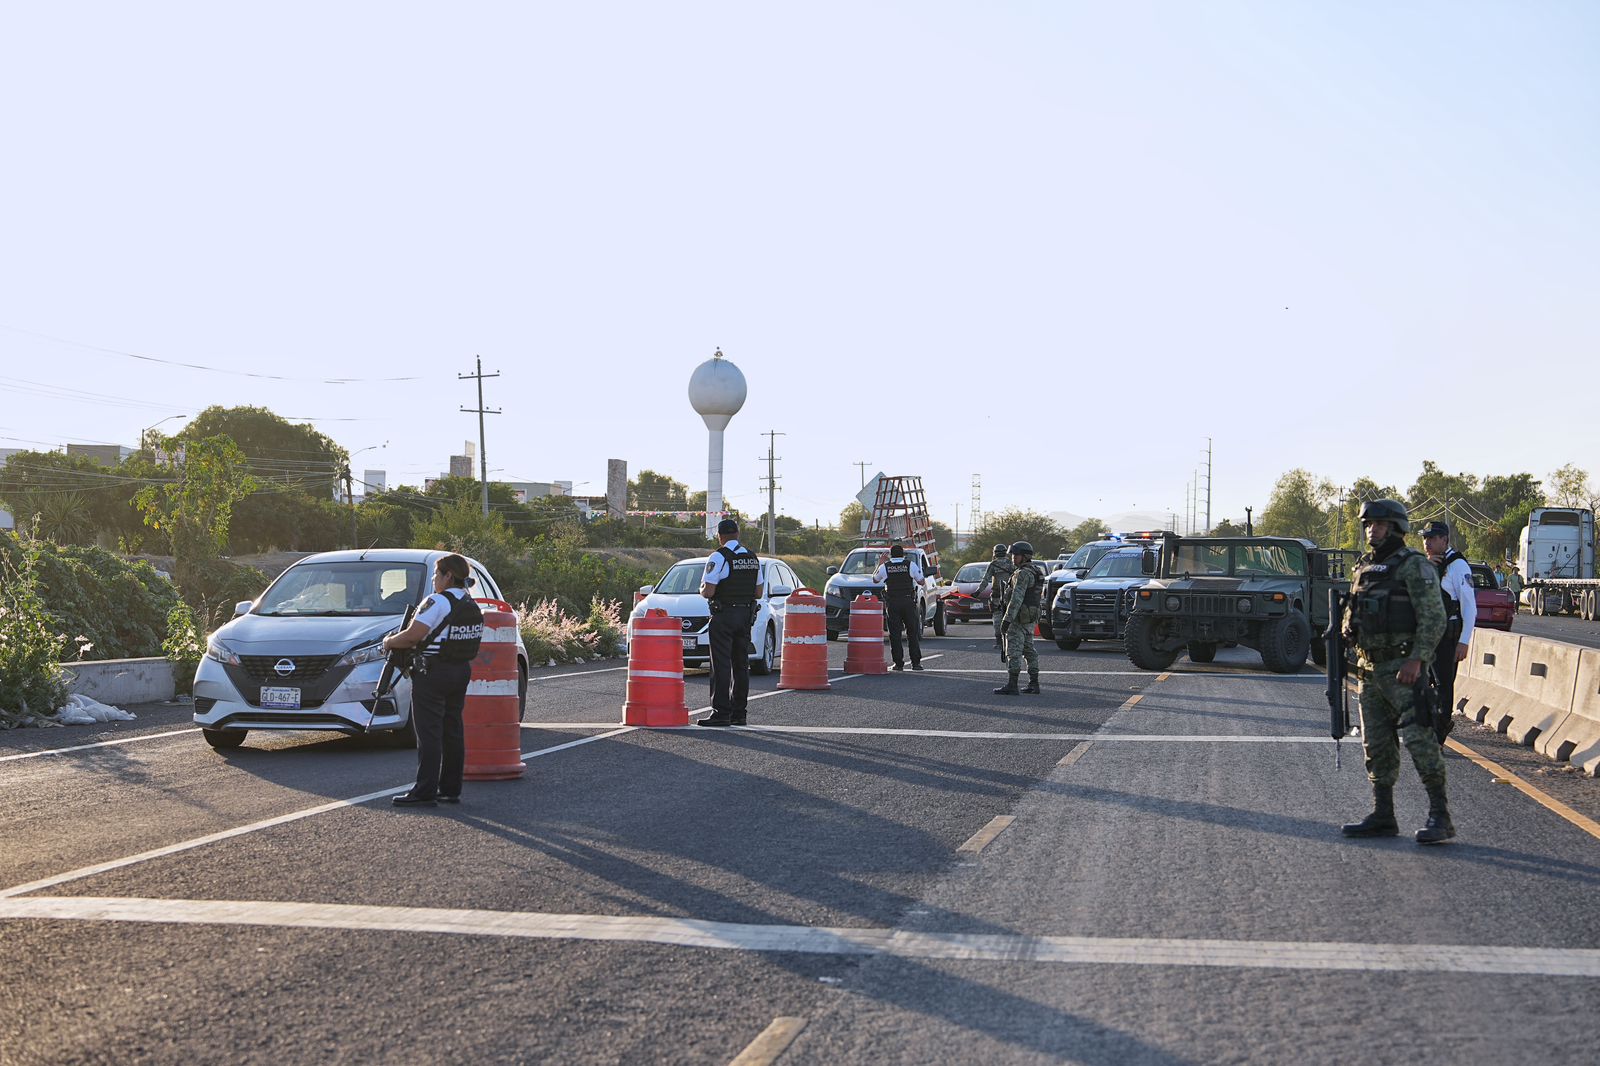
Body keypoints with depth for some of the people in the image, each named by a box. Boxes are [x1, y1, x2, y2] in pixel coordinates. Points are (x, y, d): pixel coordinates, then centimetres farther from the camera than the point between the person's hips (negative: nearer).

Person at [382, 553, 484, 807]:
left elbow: (413, 635, -18)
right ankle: (451, 789, 16)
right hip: (462, 671, 8)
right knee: (453, 731, 12)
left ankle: (424, 792, -6)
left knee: (429, 733, -6)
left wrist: (389, 642, 0)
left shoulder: (437, 602, -15)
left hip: (434, 672, -8)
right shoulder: (473, 606, 11)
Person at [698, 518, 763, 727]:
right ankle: (739, 712, 12)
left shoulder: (718, 557, -12)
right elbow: (759, 592, 13)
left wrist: (702, 589, 4)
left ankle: (721, 712, -8)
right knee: (741, 664, 10)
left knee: (721, 665, -5)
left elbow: (708, 591, -17)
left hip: (723, 616, -7)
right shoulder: (753, 557, 9)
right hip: (746, 615, 7)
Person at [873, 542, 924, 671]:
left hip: (892, 603, 0)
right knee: (913, 632, 6)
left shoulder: (884, 566, 1)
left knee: (894, 634, 3)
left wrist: (880, 563, 26)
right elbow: (921, 582, 5)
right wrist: (918, 568, 20)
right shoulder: (911, 565, 0)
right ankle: (916, 662, 3)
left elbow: (875, 580, 18)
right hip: (908, 601, 0)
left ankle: (898, 663, 0)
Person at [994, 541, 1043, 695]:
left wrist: (1007, 619, -25)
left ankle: (1012, 685, -10)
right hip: (1031, 618, 10)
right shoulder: (1034, 572, 16)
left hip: (1019, 618, -10)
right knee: (1028, 650, 13)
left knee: (1014, 650, -9)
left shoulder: (1023, 573, -17)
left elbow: (1016, 598, -24)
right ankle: (1034, 684, 13)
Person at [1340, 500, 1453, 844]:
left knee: (1418, 739, -12)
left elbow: (1434, 618, -14)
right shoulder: (1363, 568, 16)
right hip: (1370, 669, 8)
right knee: (1376, 746, 10)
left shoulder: (1414, 566, -8)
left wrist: (1417, 660, -22)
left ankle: (1440, 816, -9)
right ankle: (1382, 816, 16)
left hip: (1403, 669, -8)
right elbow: (1352, 618, 24)